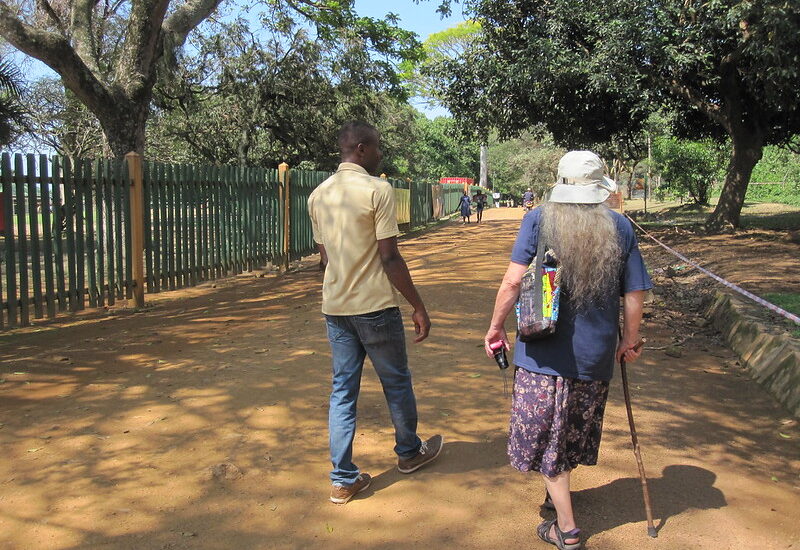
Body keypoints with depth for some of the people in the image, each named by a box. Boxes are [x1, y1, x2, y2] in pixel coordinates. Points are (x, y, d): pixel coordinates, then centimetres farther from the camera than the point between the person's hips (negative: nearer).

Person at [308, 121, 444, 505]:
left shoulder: (318, 195, 7)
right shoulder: (378, 190, -14)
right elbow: (390, 258, -16)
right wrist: (418, 306, -9)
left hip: (334, 307, 6)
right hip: (375, 305, -6)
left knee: (342, 390, 11)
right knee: (396, 382, 15)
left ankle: (343, 479, 14)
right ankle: (409, 452, 36)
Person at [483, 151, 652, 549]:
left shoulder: (538, 219, -7)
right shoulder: (620, 227, -1)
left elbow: (513, 281, -12)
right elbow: (634, 296, 1)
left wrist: (496, 326, 1)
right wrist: (629, 341, 16)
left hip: (543, 351, -3)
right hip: (596, 353, 3)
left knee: (545, 431, 10)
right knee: (574, 427, 23)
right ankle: (559, 493, 44)